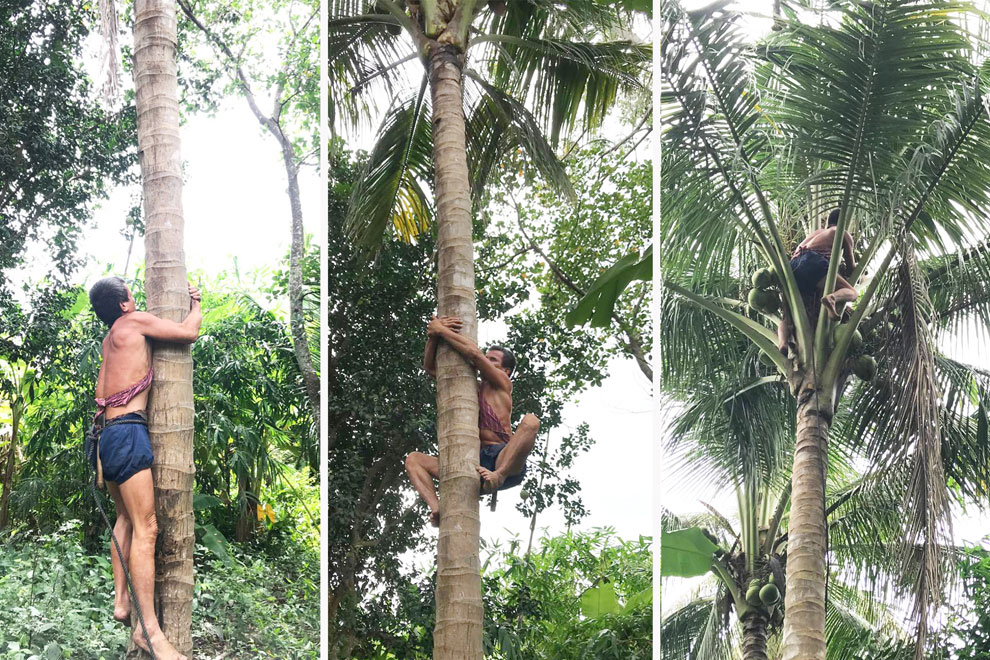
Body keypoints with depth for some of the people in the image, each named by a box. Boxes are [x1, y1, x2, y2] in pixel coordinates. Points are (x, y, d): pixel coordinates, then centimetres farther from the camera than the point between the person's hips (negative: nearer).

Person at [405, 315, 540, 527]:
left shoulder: (502, 385, 13)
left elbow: (474, 353, -3)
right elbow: (430, 368, 25)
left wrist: (441, 330, 4)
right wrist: (433, 336, 7)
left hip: (504, 462, -6)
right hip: (473, 464, 6)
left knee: (530, 421, -31)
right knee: (413, 459, -3)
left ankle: (499, 476, -51)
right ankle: (436, 509, -30)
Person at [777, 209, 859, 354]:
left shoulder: (816, 232, 41)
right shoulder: (843, 234, 26)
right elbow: (851, 267, 28)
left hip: (792, 266, 5)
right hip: (813, 262, -5)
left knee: (786, 317, 5)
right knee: (852, 293, -3)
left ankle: (782, 343, -29)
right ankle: (831, 298, -37)